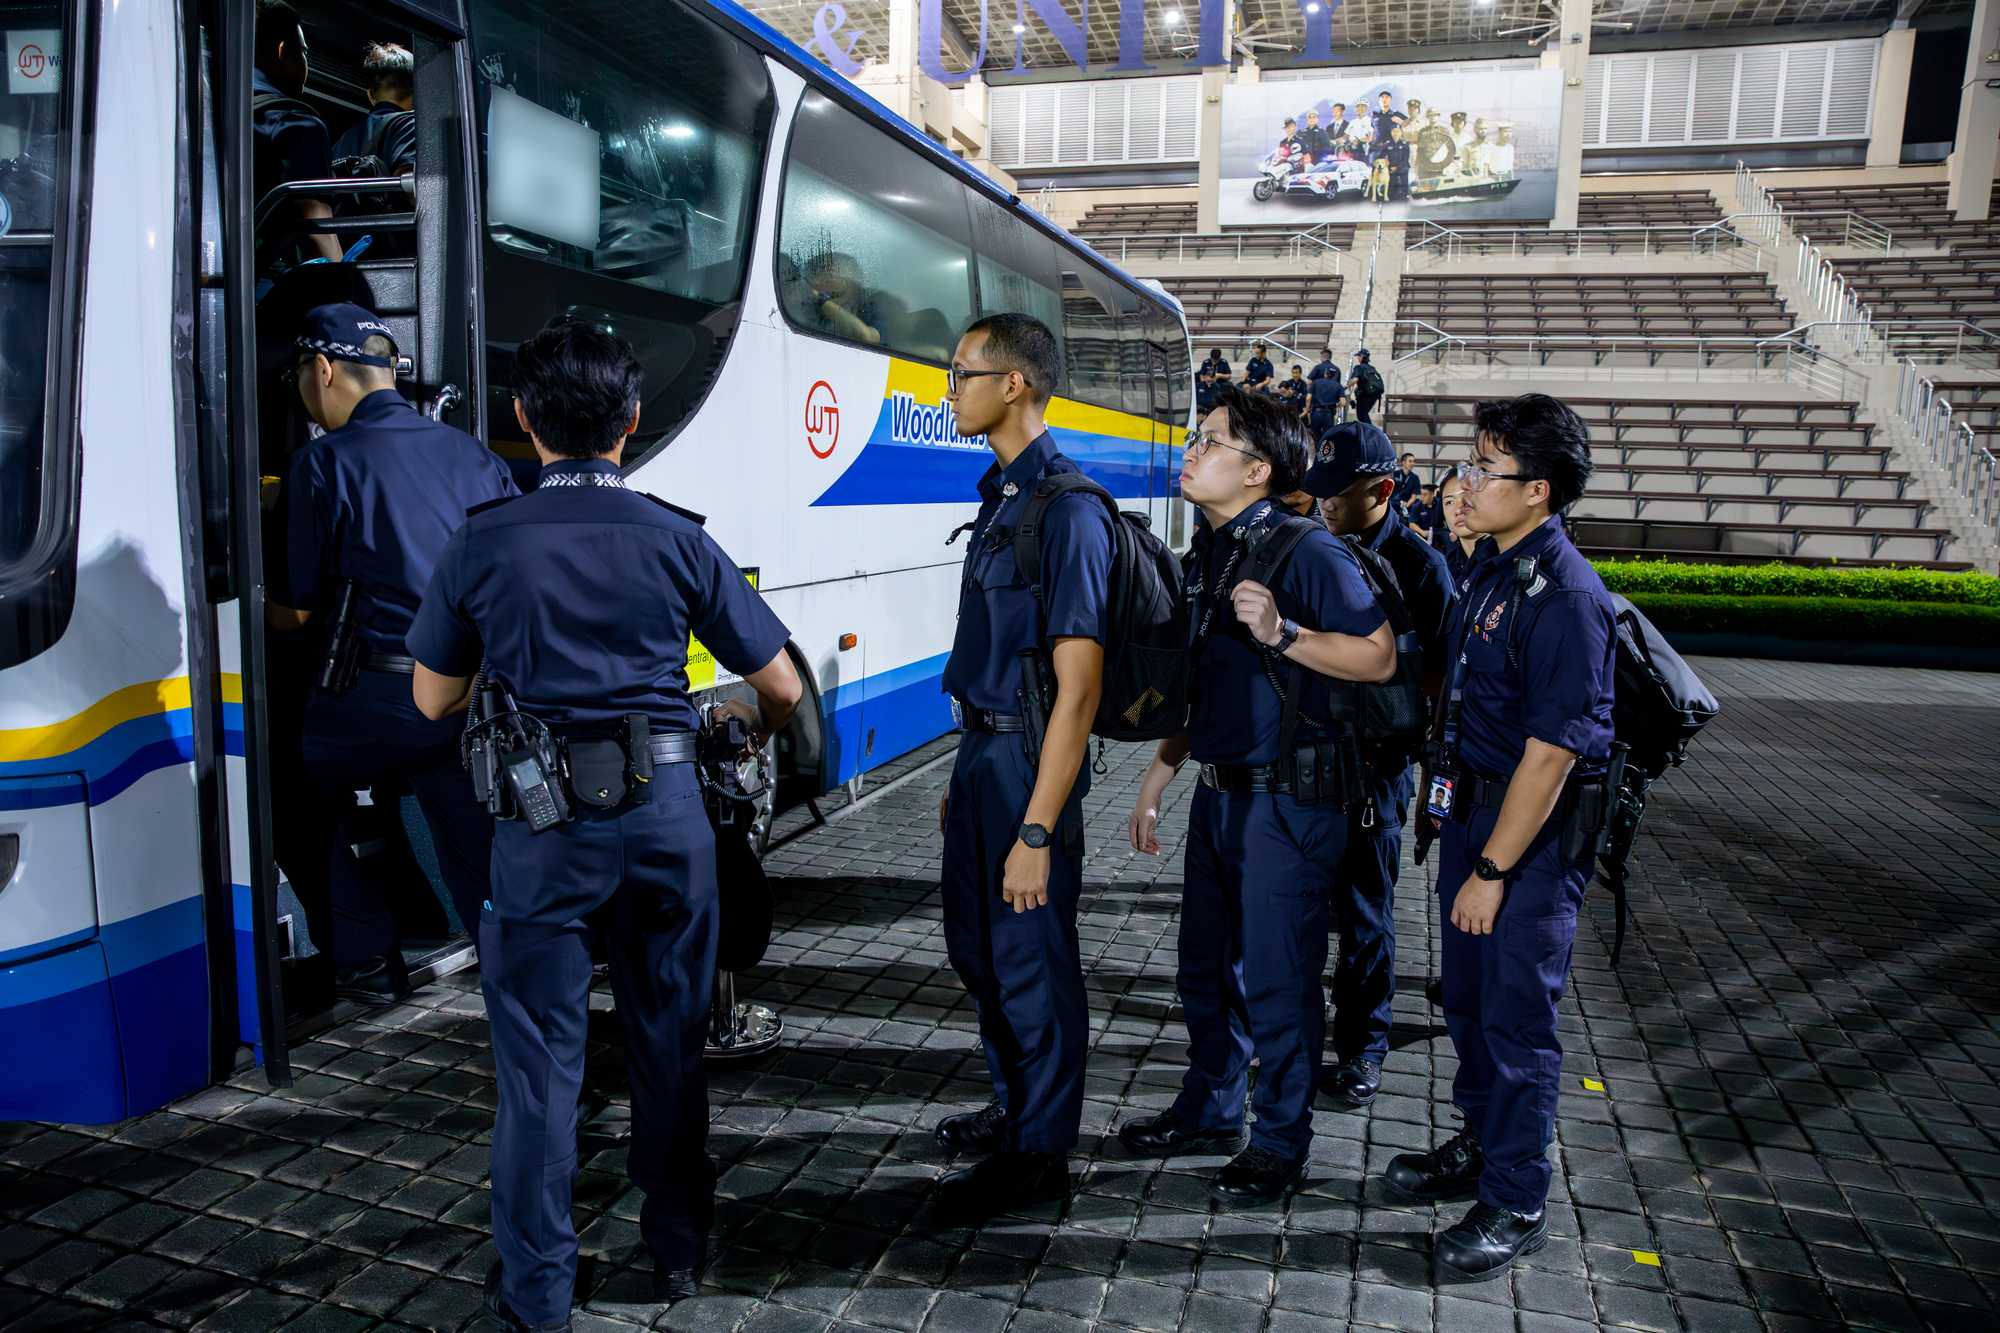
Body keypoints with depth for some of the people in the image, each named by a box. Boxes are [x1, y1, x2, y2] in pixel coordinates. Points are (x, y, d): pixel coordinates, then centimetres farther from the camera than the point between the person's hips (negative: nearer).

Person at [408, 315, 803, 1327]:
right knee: (671, 1040, 16)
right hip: (664, 813, 1)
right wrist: (755, 729, 23)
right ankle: (678, 1252, 33)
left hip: (542, 824, -1)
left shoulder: (483, 543, -4)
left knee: (540, 1051, 11)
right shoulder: (677, 540, -3)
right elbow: (781, 687, 0)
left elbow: (434, 699, 6)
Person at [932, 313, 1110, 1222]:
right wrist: (963, 779, 17)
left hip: (1027, 758, -9)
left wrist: (1038, 831, -23)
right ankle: (1012, 1110, 42)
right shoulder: (1001, 493, 10)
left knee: (1032, 961, 6)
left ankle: (1037, 1157, 25)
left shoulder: (1066, 509, -19)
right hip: (981, 746, 9)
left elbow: (1078, 685, -22)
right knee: (977, 950, 21)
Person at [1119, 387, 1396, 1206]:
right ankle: (1209, 1111, 37)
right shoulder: (1207, 553, 11)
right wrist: (1157, 778, 19)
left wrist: (1283, 632, -26)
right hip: (1218, 794, 8)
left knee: (1277, 979, 4)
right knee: (1206, 968, 18)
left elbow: (1378, 658, -14)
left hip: (1287, 801, -8)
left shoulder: (1305, 549, -14)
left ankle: (1281, 1141, 22)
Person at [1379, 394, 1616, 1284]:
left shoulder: (1566, 594, -22)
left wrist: (1494, 868, -20)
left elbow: (1550, 751, -23)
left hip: (1536, 831, -8)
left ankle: (1516, 1206, 21)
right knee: (1469, 1000, 20)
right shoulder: (1493, 568, 6)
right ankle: (1480, 1150, 40)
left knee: (1518, 1018, 4)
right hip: (1473, 807, 9)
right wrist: (1460, 838, 15)